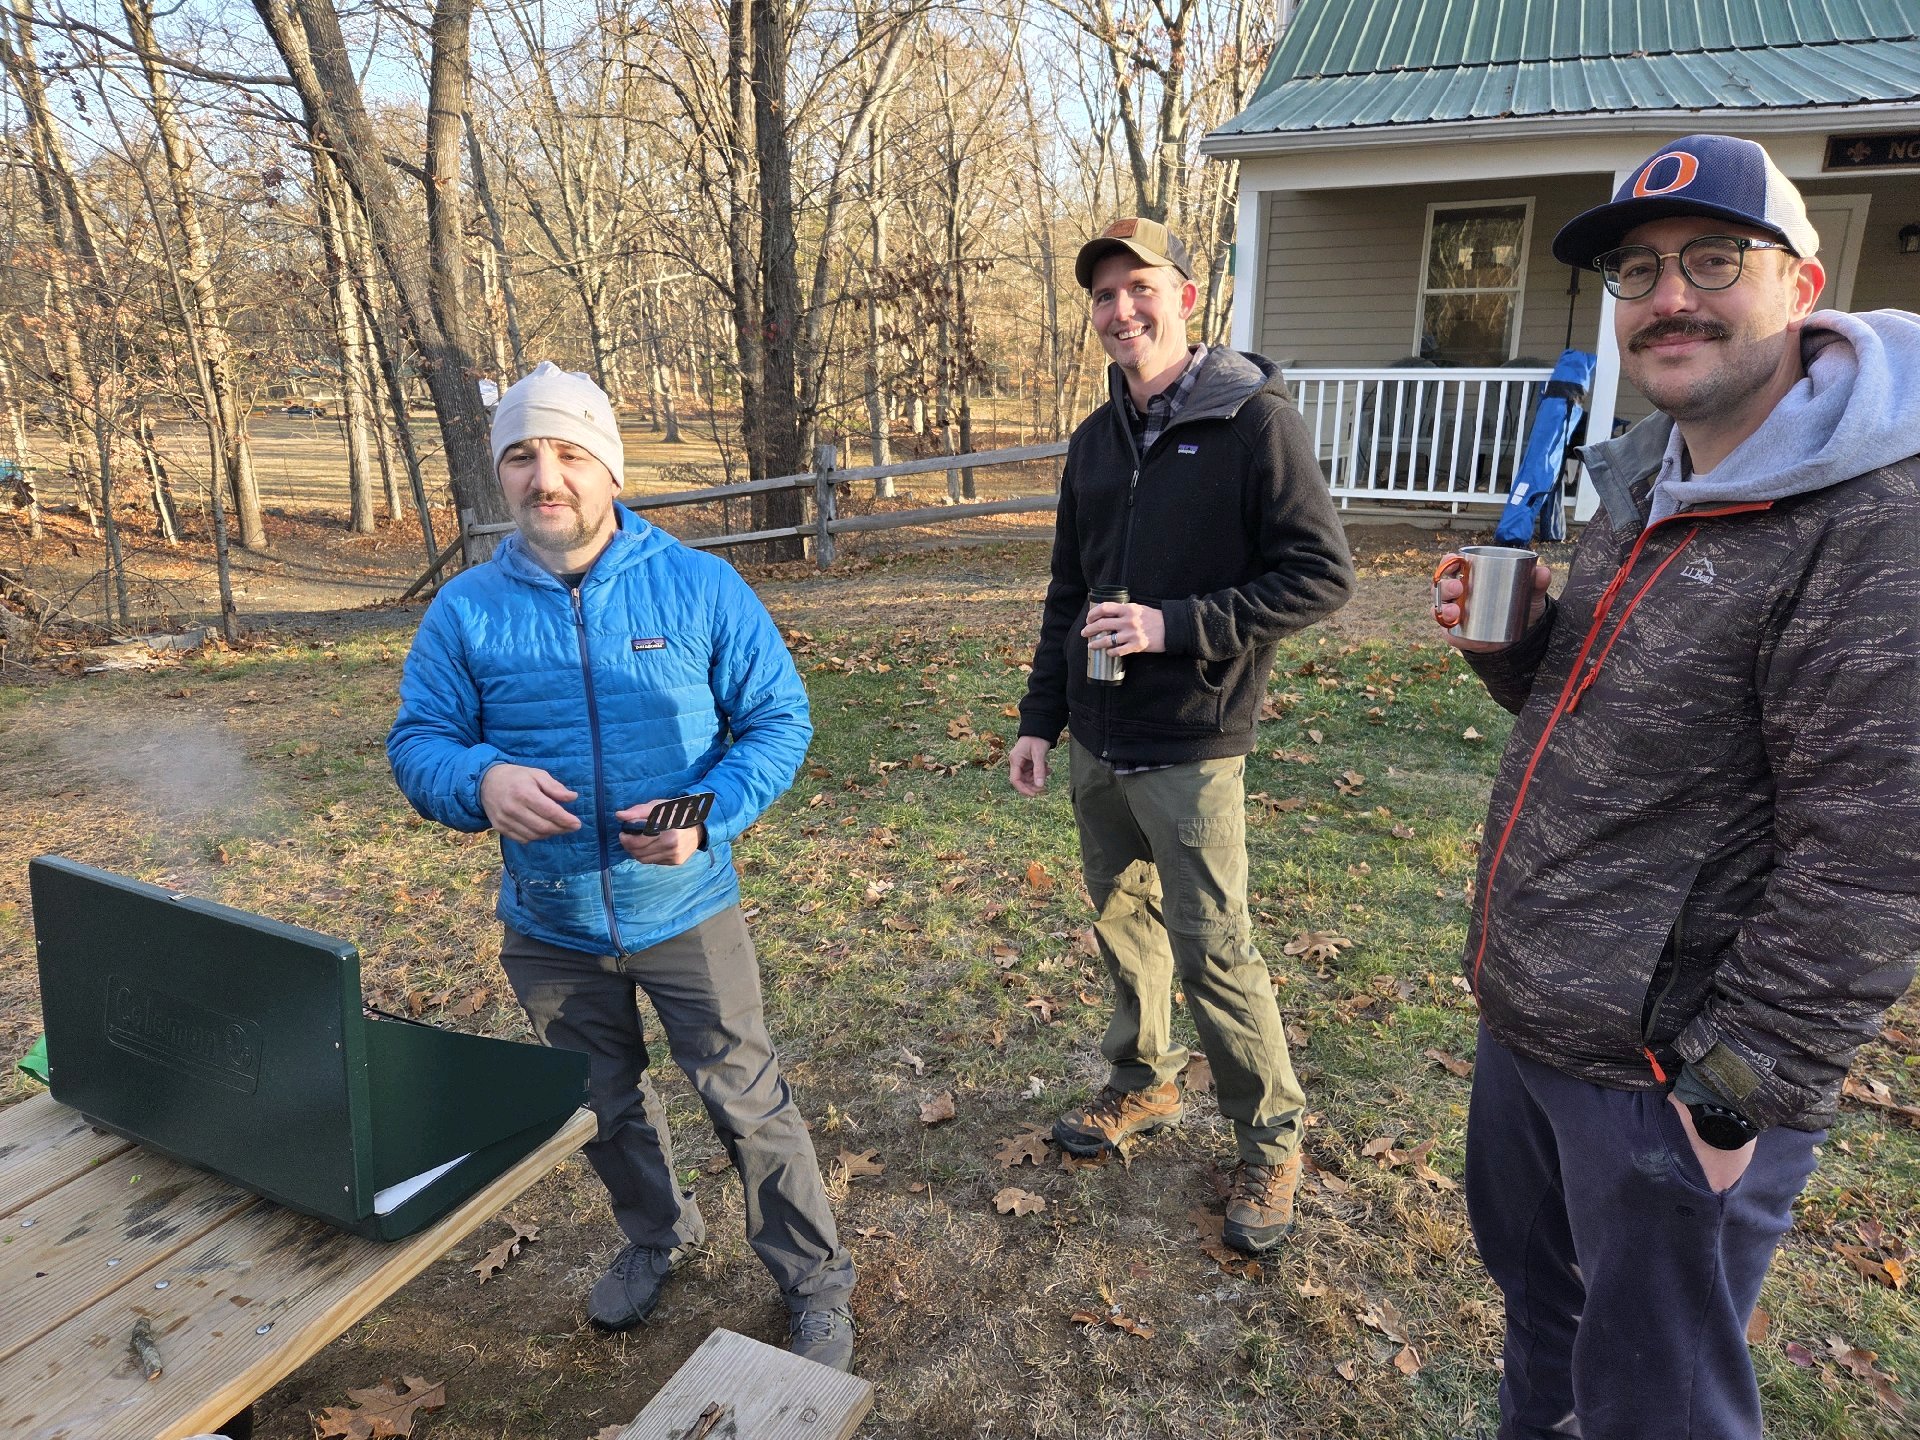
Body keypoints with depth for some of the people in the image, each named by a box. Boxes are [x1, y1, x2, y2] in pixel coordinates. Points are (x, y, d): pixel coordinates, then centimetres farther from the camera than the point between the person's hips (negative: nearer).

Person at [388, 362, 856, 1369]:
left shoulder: (699, 587, -10)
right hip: (548, 924, 3)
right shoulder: (465, 609, -4)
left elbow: (778, 718, -7)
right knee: (604, 1108, 23)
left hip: (685, 910, -3)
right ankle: (658, 1237, 51)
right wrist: (479, 782, -26)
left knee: (747, 1102, 5)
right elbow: (417, 743, -2)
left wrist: (709, 813, -24)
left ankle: (814, 1282, 28)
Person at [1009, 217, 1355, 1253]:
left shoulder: (1253, 419, -10)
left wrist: (1176, 625, -21)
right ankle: (1143, 1082, 39)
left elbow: (1322, 573, -14)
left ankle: (1270, 1137, 21)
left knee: (1213, 951, 0)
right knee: (1121, 918, 18)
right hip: (1097, 741, 7)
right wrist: (1039, 720, 14)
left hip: (1190, 749, -6)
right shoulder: (1094, 442, 11)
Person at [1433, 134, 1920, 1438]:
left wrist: (1743, 1095, -19)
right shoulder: (1646, 486, 7)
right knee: (1534, 1284, 29)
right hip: (1524, 1024, 8)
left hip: (1667, 1084, -8)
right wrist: (1509, 643, -3)